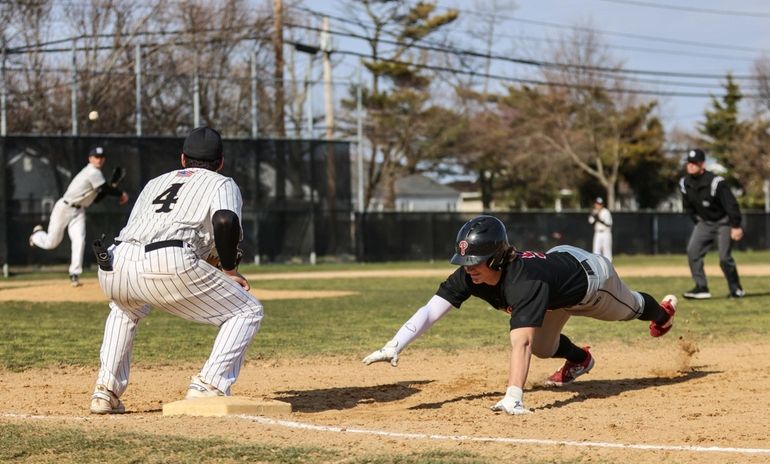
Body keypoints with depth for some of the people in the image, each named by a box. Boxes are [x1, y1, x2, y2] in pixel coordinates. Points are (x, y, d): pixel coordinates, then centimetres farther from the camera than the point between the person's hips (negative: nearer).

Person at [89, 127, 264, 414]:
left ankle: (106, 391, 25)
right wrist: (230, 270, 8)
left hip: (113, 264, 6)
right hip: (170, 264, -5)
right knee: (247, 312, 13)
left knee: (125, 309, 41)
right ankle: (207, 388, -3)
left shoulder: (155, 183, 36)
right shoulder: (223, 184, 20)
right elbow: (225, 221, -4)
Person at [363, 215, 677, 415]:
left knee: (630, 309, 28)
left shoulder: (524, 279, -50)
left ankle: (662, 312, 63)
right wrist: (395, 347, -51)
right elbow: (431, 309, -37)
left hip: (588, 273, -5)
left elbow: (520, 341, -59)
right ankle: (579, 360, 51)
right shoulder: (469, 274, -31)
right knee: (543, 348, 18)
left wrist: (513, 398, -67)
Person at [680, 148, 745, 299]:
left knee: (724, 258, -11)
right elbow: (688, 206, 10)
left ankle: (736, 289, 8)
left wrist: (736, 227, -19)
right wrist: (698, 222, 12)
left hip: (723, 222, -6)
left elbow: (731, 204, -21)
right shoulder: (685, 183, -7)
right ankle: (701, 288, -9)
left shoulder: (716, 182, -26)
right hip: (704, 223, 6)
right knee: (693, 250, -12)